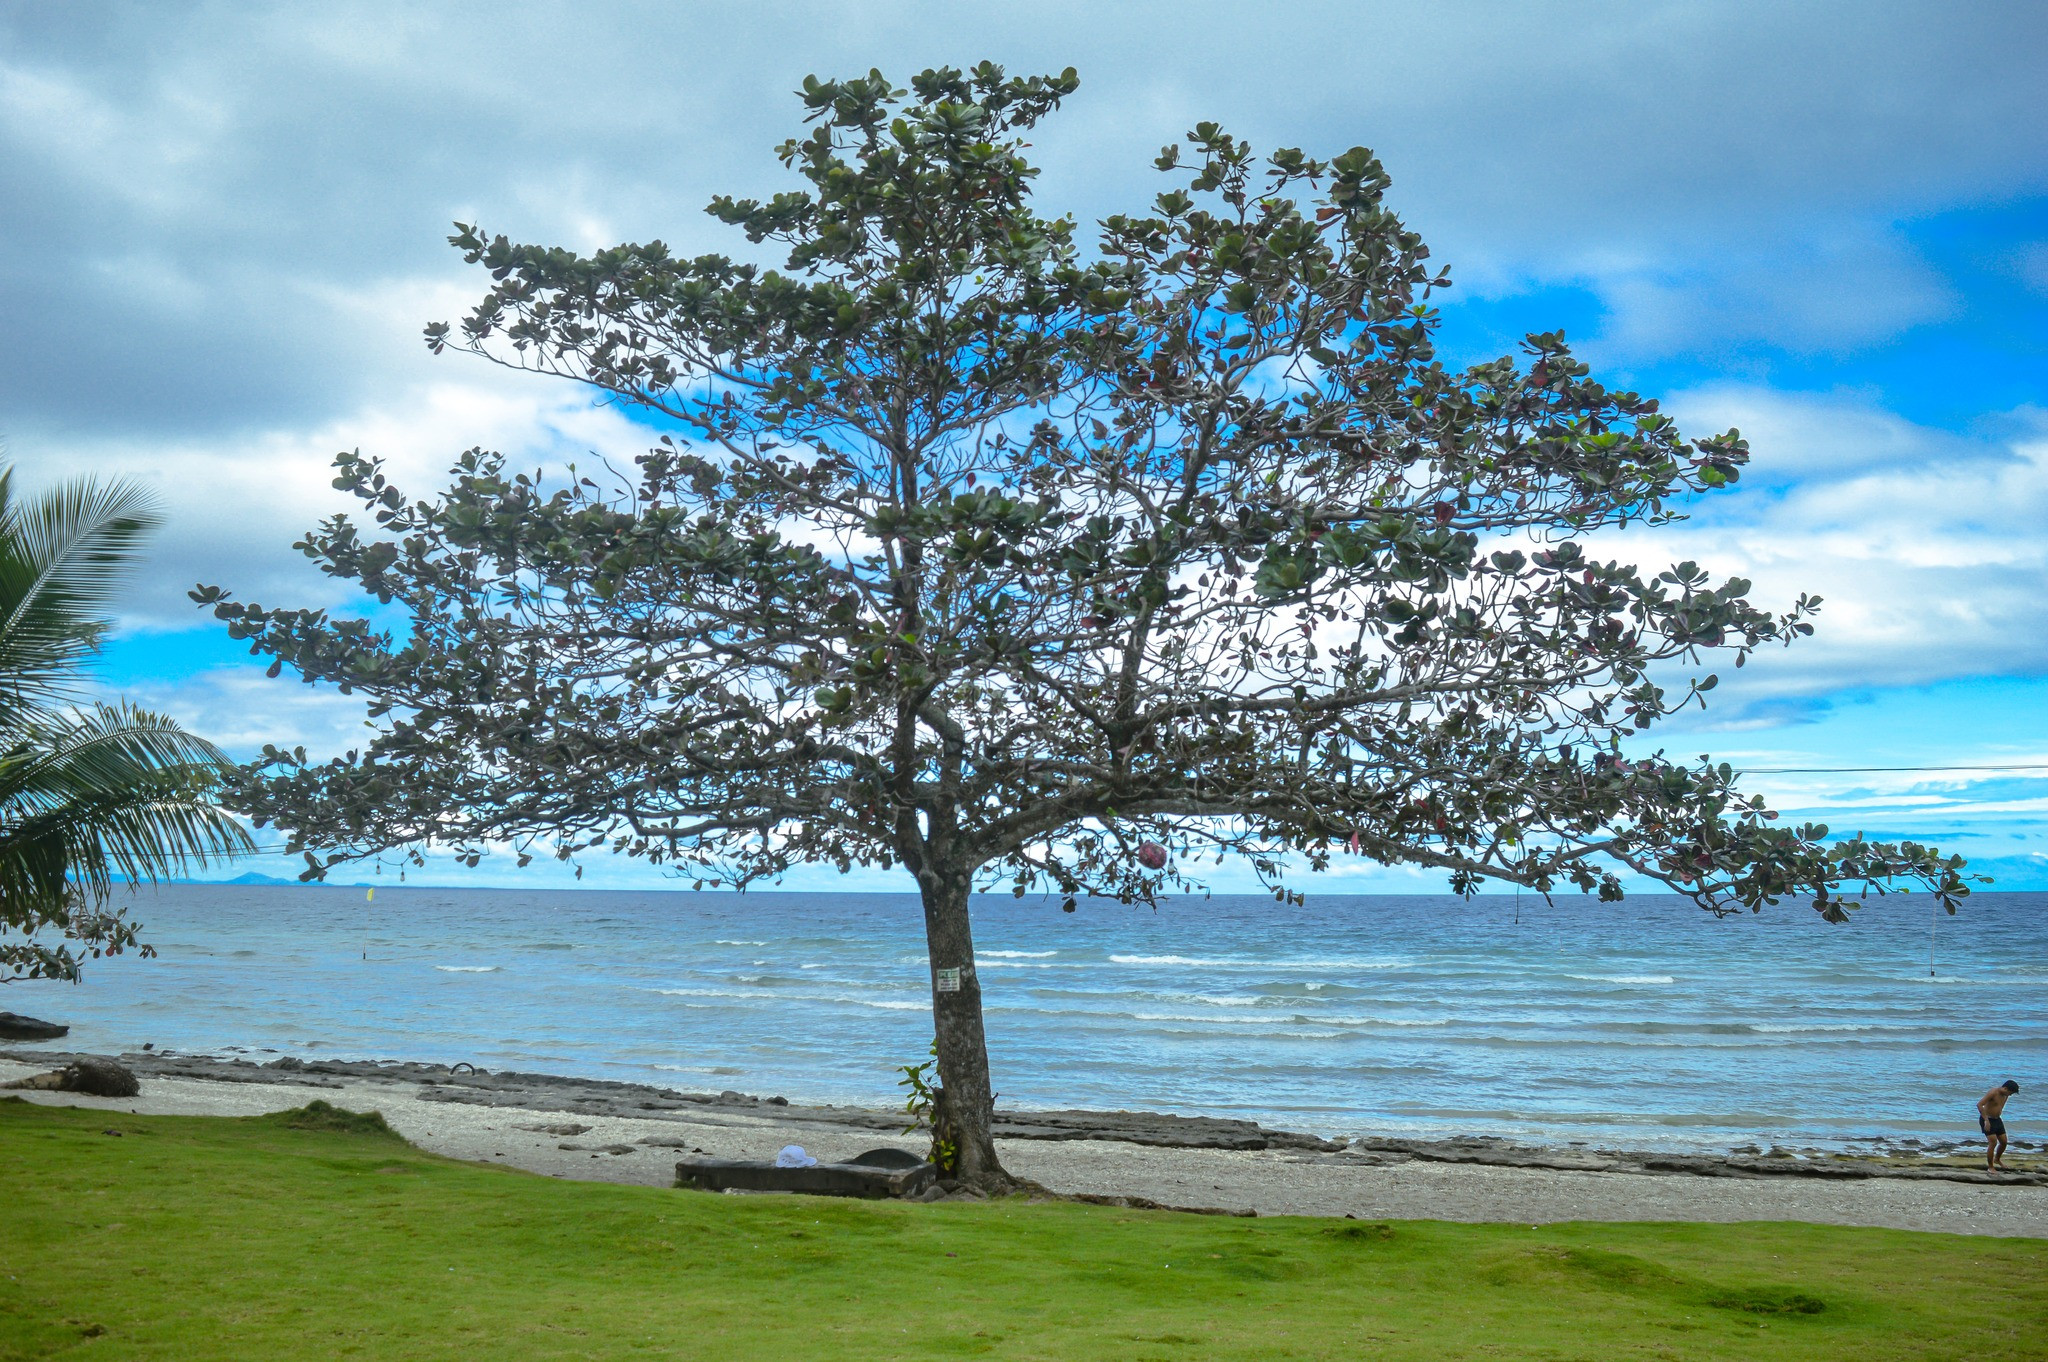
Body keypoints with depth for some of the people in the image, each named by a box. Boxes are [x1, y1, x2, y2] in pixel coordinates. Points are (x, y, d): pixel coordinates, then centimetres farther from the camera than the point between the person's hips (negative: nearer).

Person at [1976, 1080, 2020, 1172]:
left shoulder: (2005, 1095, 3)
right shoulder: (1993, 1093, -23)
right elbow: (1979, 1104, -29)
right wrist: (1986, 1120, -31)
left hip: (1997, 1120, 8)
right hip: (1987, 1120, -8)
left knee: (2003, 1142, 10)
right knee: (1993, 1142, -13)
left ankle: (1997, 1159, 37)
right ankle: (1990, 1167, -4)